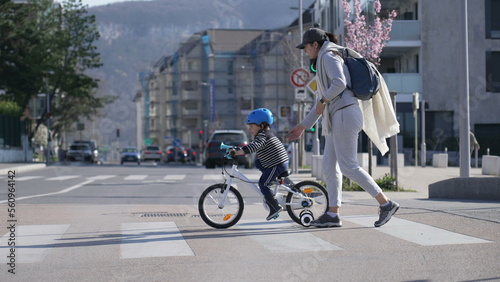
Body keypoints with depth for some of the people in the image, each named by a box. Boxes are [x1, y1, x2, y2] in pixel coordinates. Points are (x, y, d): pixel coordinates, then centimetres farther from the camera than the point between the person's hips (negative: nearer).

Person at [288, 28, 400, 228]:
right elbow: (325, 98, 27)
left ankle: (386, 204, -7)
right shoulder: (324, 62, 24)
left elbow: (340, 83, -24)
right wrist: (303, 126, 27)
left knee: (348, 166, -10)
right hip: (336, 117, 10)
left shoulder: (329, 57, -6)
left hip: (344, 115, -10)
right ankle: (333, 215, 7)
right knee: (329, 166, 7)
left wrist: (322, 101, -8)